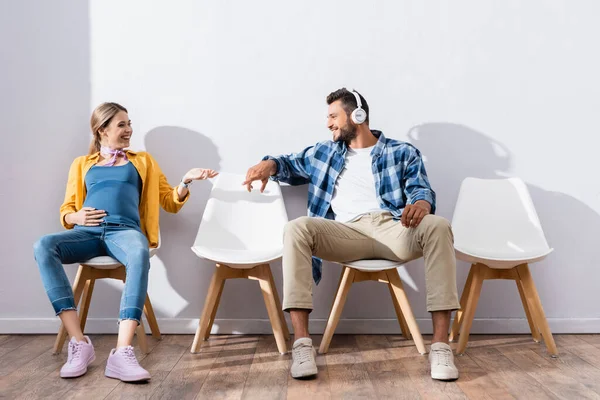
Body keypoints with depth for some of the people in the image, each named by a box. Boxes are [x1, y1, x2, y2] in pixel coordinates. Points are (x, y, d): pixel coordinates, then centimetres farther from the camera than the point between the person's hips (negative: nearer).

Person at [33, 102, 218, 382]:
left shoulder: (143, 161, 25)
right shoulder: (82, 164, 26)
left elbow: (170, 203, 20)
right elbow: (65, 212, 23)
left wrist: (186, 181, 0)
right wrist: (76, 216, -1)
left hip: (124, 230, -1)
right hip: (87, 232, 2)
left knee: (140, 253, -40)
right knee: (44, 246, -32)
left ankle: (122, 352, -48)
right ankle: (79, 343, -34)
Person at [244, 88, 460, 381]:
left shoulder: (403, 153, 20)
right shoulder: (324, 152, 28)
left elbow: (422, 190, 7)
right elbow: (290, 164, 38)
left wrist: (421, 203, -21)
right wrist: (270, 164, 12)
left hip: (393, 229, -1)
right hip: (346, 232, 1)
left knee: (437, 227, -33)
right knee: (297, 228, -29)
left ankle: (440, 345, -33)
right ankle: (302, 344, -36)